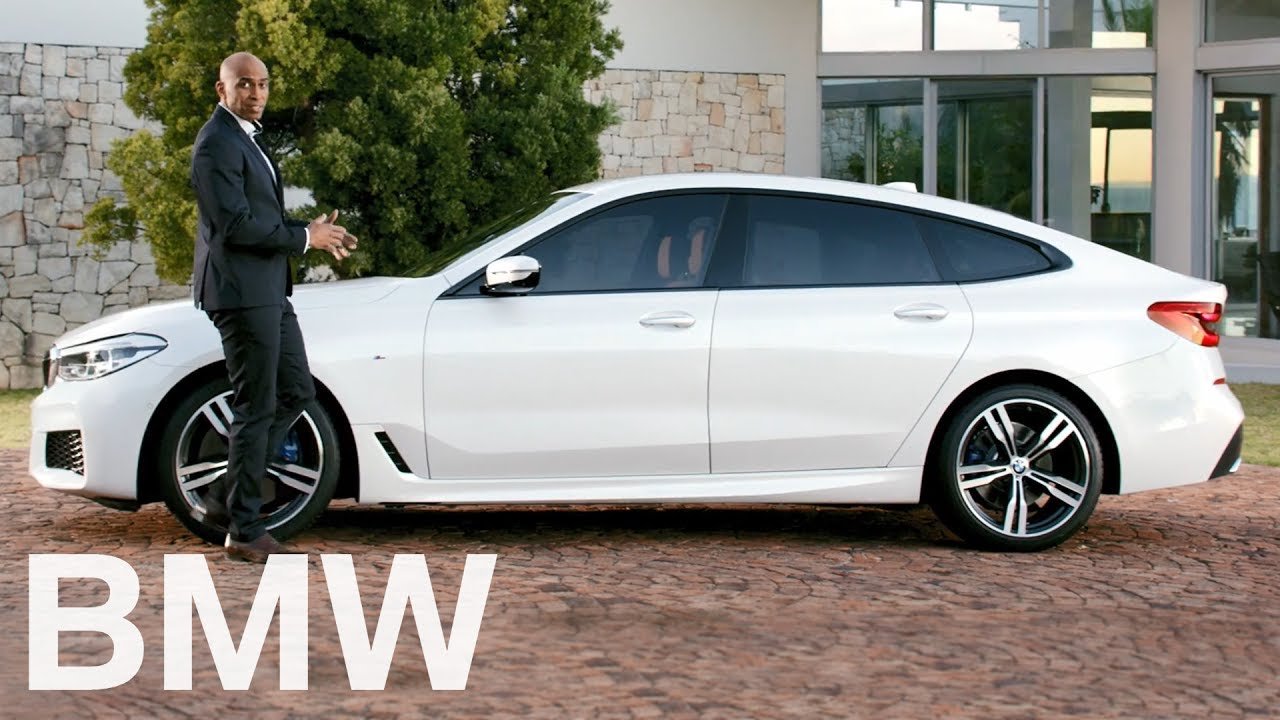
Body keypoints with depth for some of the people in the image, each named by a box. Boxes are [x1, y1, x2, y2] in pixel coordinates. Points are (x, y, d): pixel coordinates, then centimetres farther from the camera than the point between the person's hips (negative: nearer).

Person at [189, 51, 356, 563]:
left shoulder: (246, 138, 18)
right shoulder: (217, 144, -14)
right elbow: (236, 224, -21)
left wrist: (313, 232, 7)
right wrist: (306, 238, -12)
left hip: (269, 291, 10)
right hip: (240, 291, -10)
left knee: (296, 392, 13)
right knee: (256, 409, -5)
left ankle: (226, 499, 18)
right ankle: (245, 531, 3)